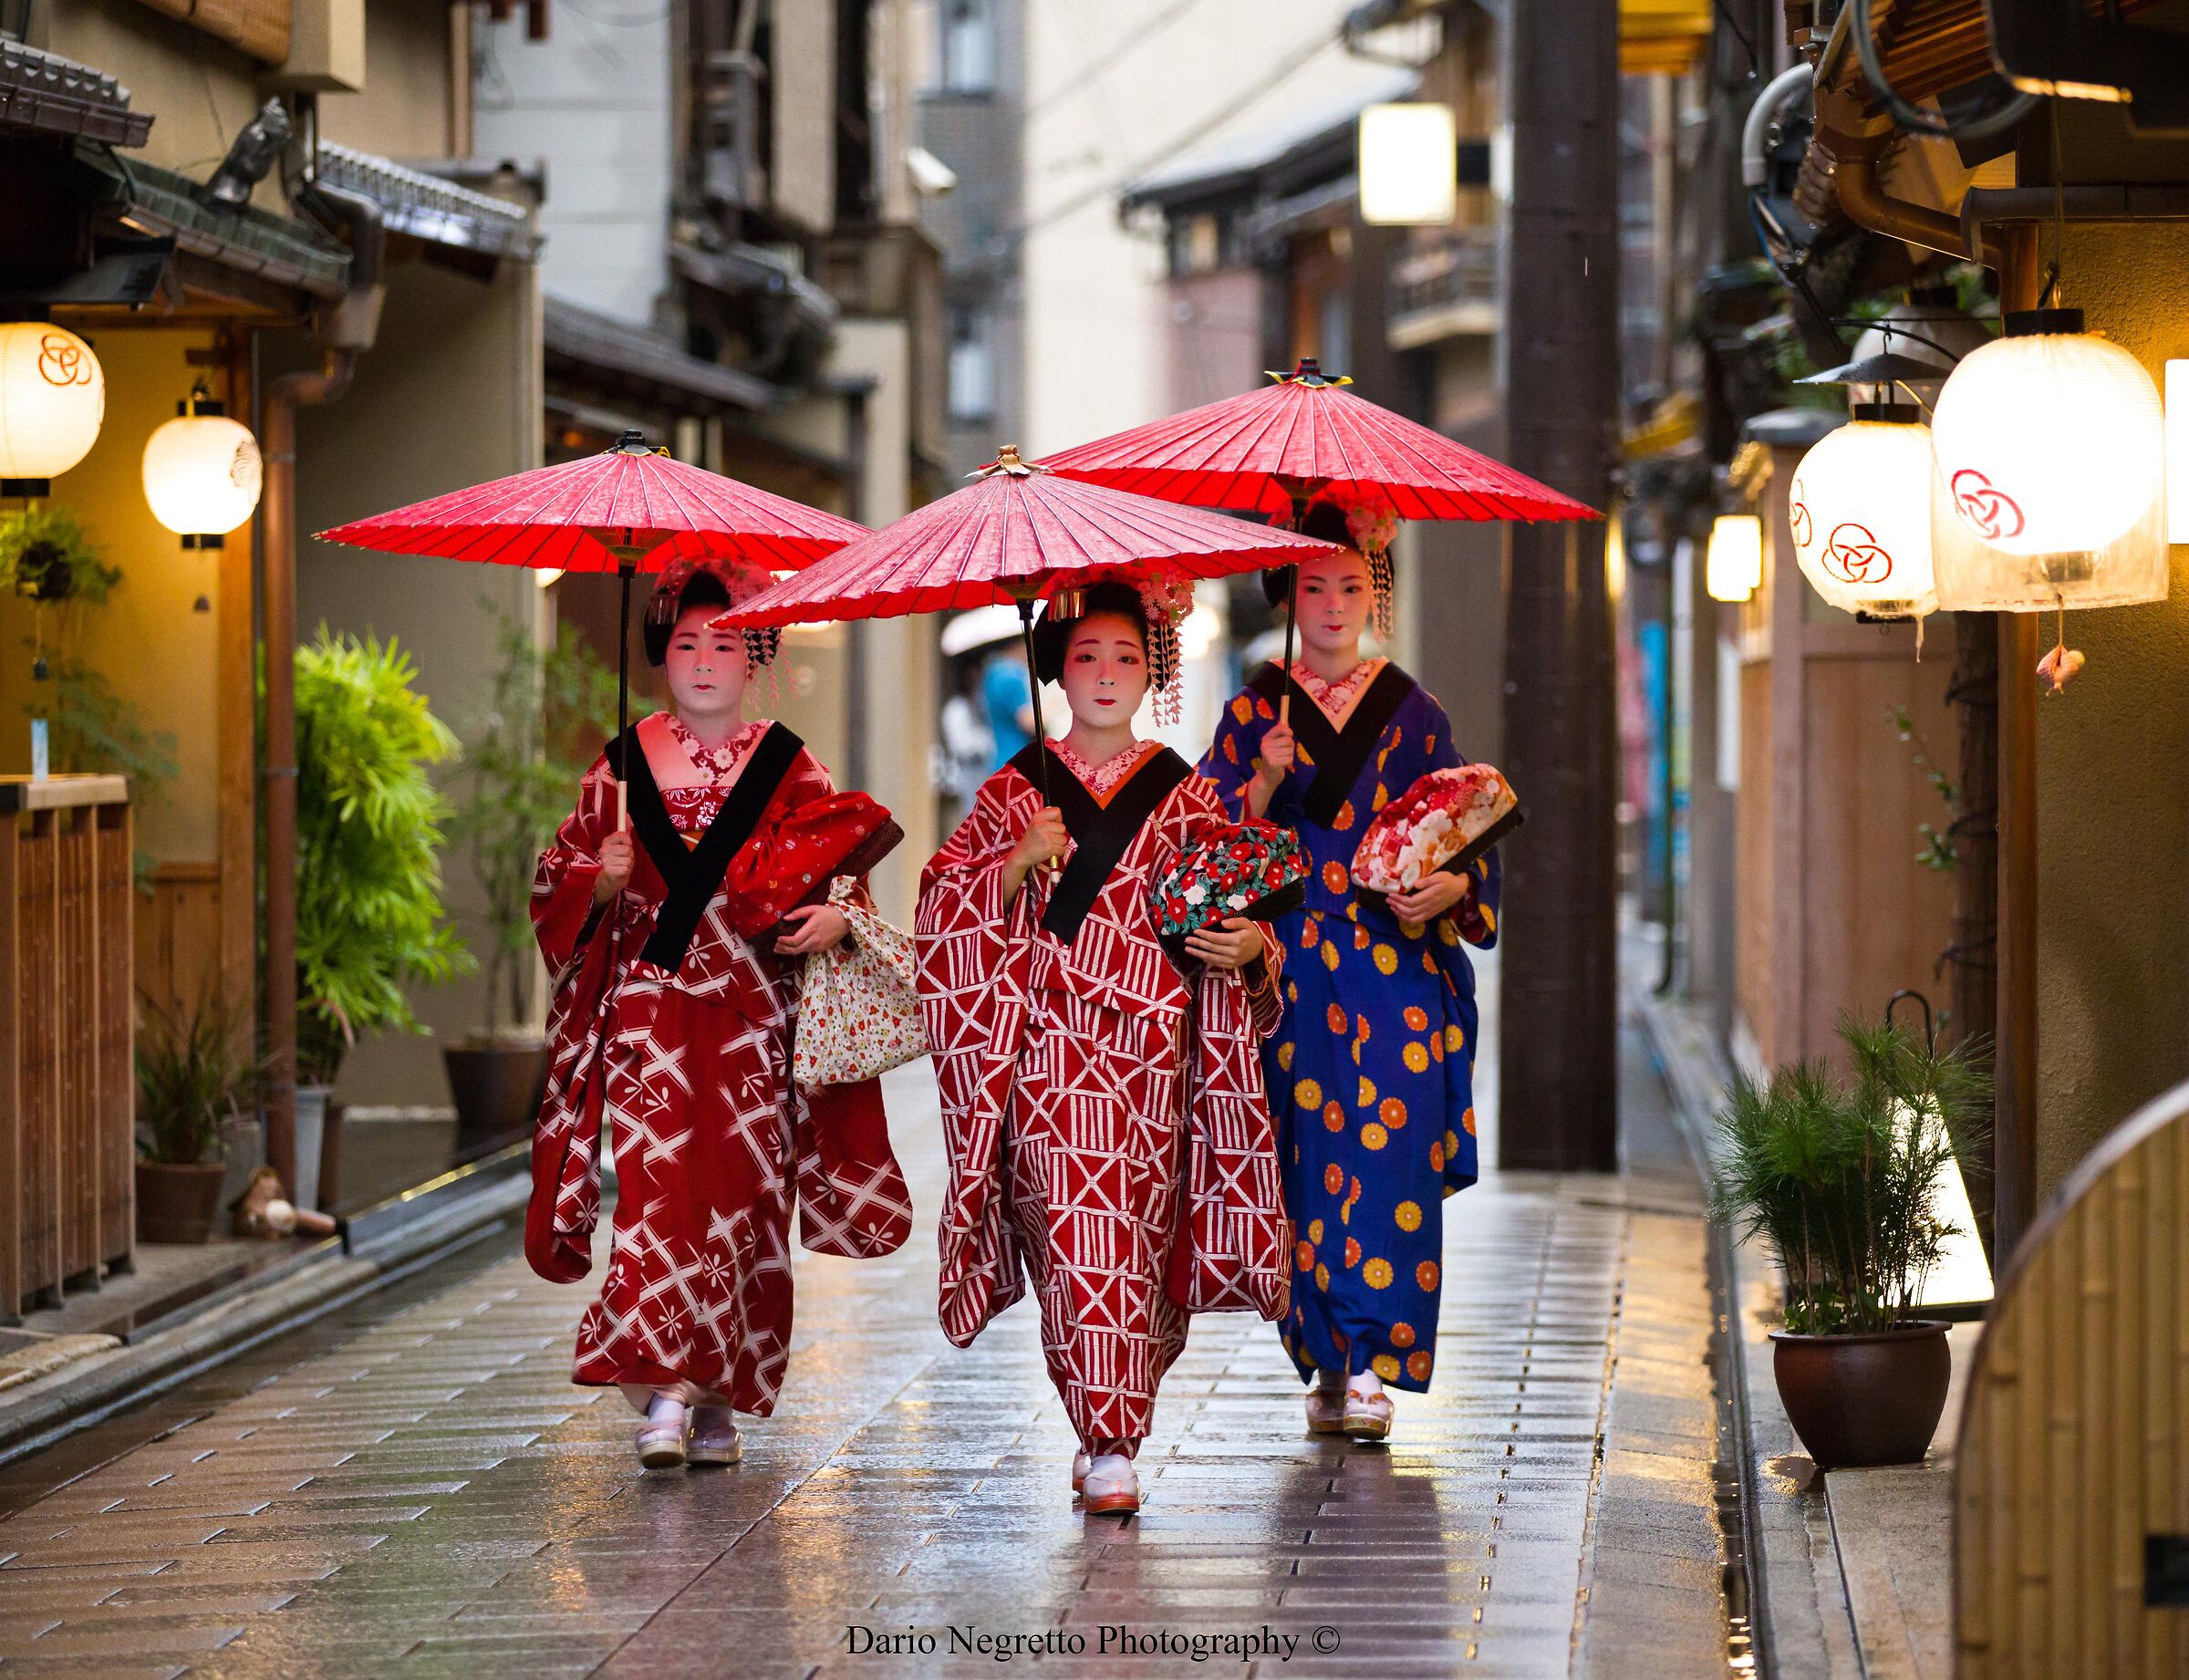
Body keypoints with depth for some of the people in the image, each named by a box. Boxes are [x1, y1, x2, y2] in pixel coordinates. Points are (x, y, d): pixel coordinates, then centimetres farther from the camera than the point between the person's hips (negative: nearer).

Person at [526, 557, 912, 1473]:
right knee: (657, 1182, -12)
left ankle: (720, 1398, 12)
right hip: (648, 1004, 0)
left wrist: (838, 916, -14)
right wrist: (603, 883, -10)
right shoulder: (623, 763, 7)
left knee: (743, 1193, 1)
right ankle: (662, 1391, -15)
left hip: (751, 1011, 1)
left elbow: (843, 868, 7)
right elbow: (557, 880, 11)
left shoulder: (787, 767, 6)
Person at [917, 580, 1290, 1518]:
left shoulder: (1185, 797, 11)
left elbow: (1232, 908, 13)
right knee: (1077, 1226, -12)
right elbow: (949, 906, 6)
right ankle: (1108, 1444, -12)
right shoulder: (1016, 789, 9)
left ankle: (1110, 1431, 14)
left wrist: (1246, 946, -8)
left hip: (1152, 1043, 1)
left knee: (1139, 1230, -1)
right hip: (1047, 1041, -1)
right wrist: (1019, 862, -11)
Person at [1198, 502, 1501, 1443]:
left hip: (1398, 965, 0)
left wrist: (1447, 889, -11)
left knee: (1388, 1150, -9)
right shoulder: (1254, 712, 8)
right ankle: (1329, 1361, 8)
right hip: (1294, 967, 0)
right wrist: (1264, 783, -13)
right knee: (1311, 1149, -2)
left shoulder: (1413, 713, 9)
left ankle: (1374, 1366, -9)